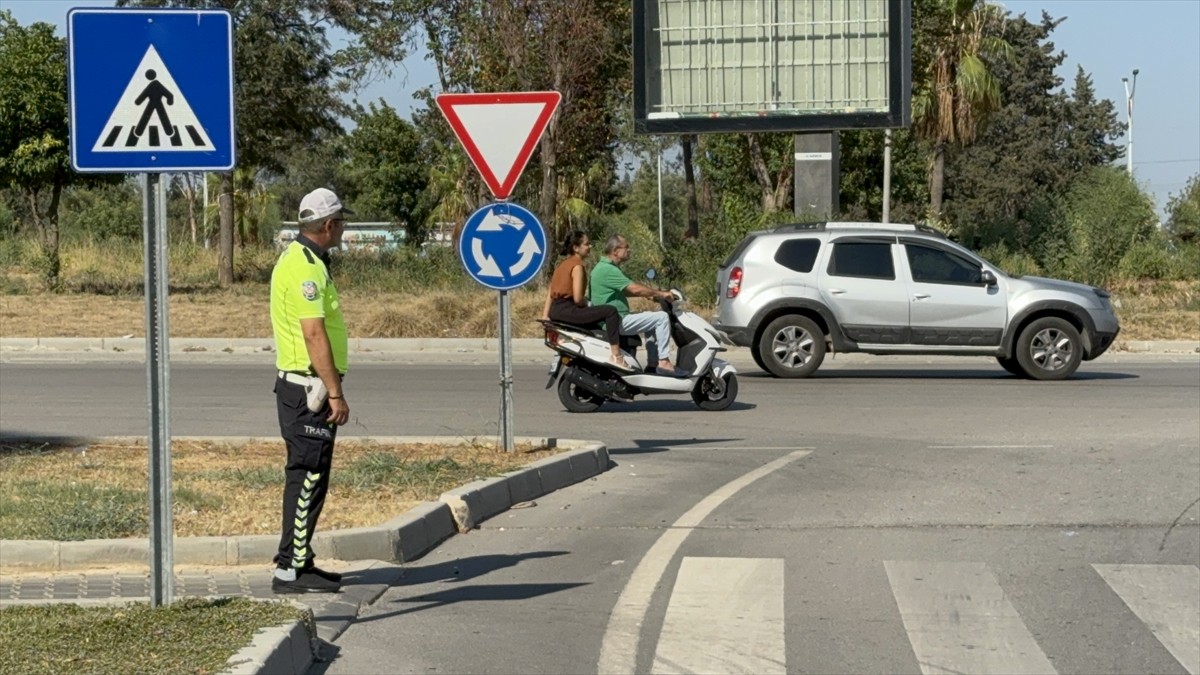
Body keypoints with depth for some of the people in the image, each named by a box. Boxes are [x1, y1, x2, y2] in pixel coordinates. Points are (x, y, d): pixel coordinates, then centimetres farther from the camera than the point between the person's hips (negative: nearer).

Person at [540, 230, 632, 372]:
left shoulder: (563, 264, 18)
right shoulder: (577, 265, -10)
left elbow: (550, 292, 17)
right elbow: (578, 298, -19)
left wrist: (545, 315, 15)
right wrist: (586, 303, 1)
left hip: (555, 310, 10)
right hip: (566, 310, -10)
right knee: (610, 311, -17)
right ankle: (616, 356, -24)